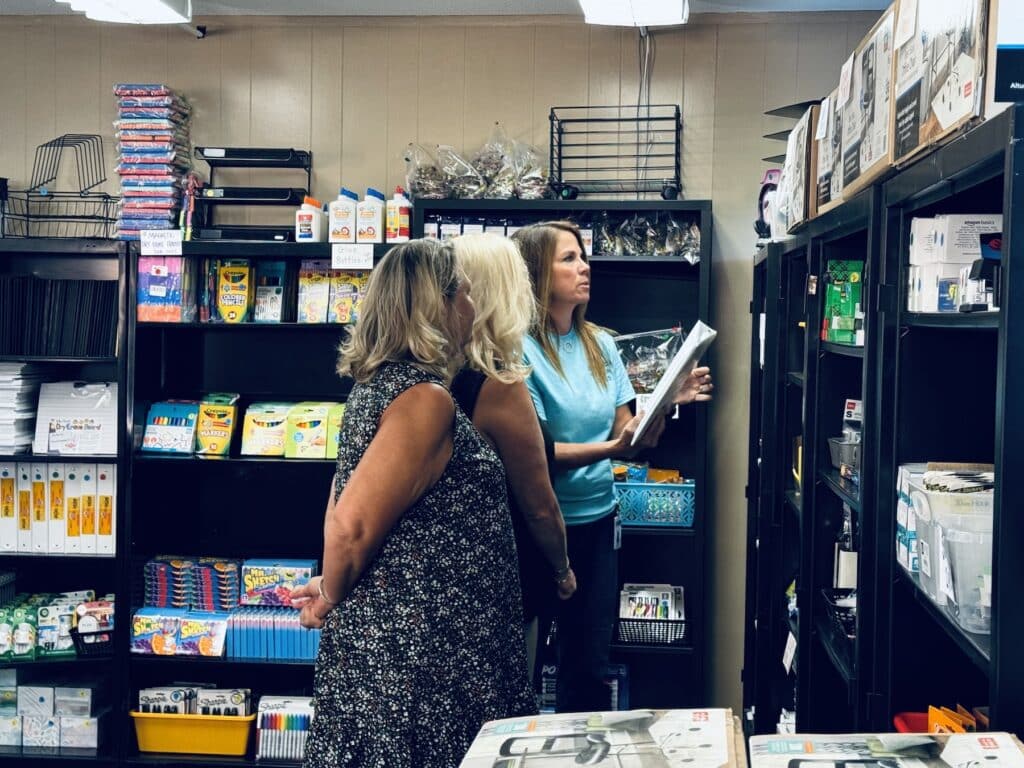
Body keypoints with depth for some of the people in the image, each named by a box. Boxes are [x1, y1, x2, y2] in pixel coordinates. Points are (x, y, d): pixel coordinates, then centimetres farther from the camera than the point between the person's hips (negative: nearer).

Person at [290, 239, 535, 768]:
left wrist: (339, 591, 18)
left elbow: (345, 502, 17)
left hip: (385, 628, 9)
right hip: (419, 642, -9)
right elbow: (351, 526, -23)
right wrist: (334, 599, -6)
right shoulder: (425, 398, -19)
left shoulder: (380, 383, 10)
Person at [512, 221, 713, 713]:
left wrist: (668, 400, -9)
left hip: (597, 520, 6)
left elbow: (624, 432, 7)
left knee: (589, 664, 13)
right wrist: (609, 450, -27)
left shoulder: (600, 344, 7)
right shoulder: (519, 351, -14)